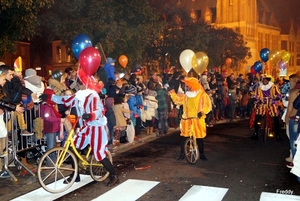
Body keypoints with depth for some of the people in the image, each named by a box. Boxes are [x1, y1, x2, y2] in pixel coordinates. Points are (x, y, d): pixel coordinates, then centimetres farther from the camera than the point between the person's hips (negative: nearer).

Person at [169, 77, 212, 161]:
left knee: (199, 138, 4)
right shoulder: (185, 96, 10)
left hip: (198, 120, -4)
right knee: (184, 137, 6)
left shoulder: (202, 95, -7)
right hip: (186, 120, 4)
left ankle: (202, 154, 20)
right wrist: (172, 93, 11)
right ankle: (182, 153, 18)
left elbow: (207, 105, -13)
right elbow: (177, 100, 18)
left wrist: (202, 111, -30)